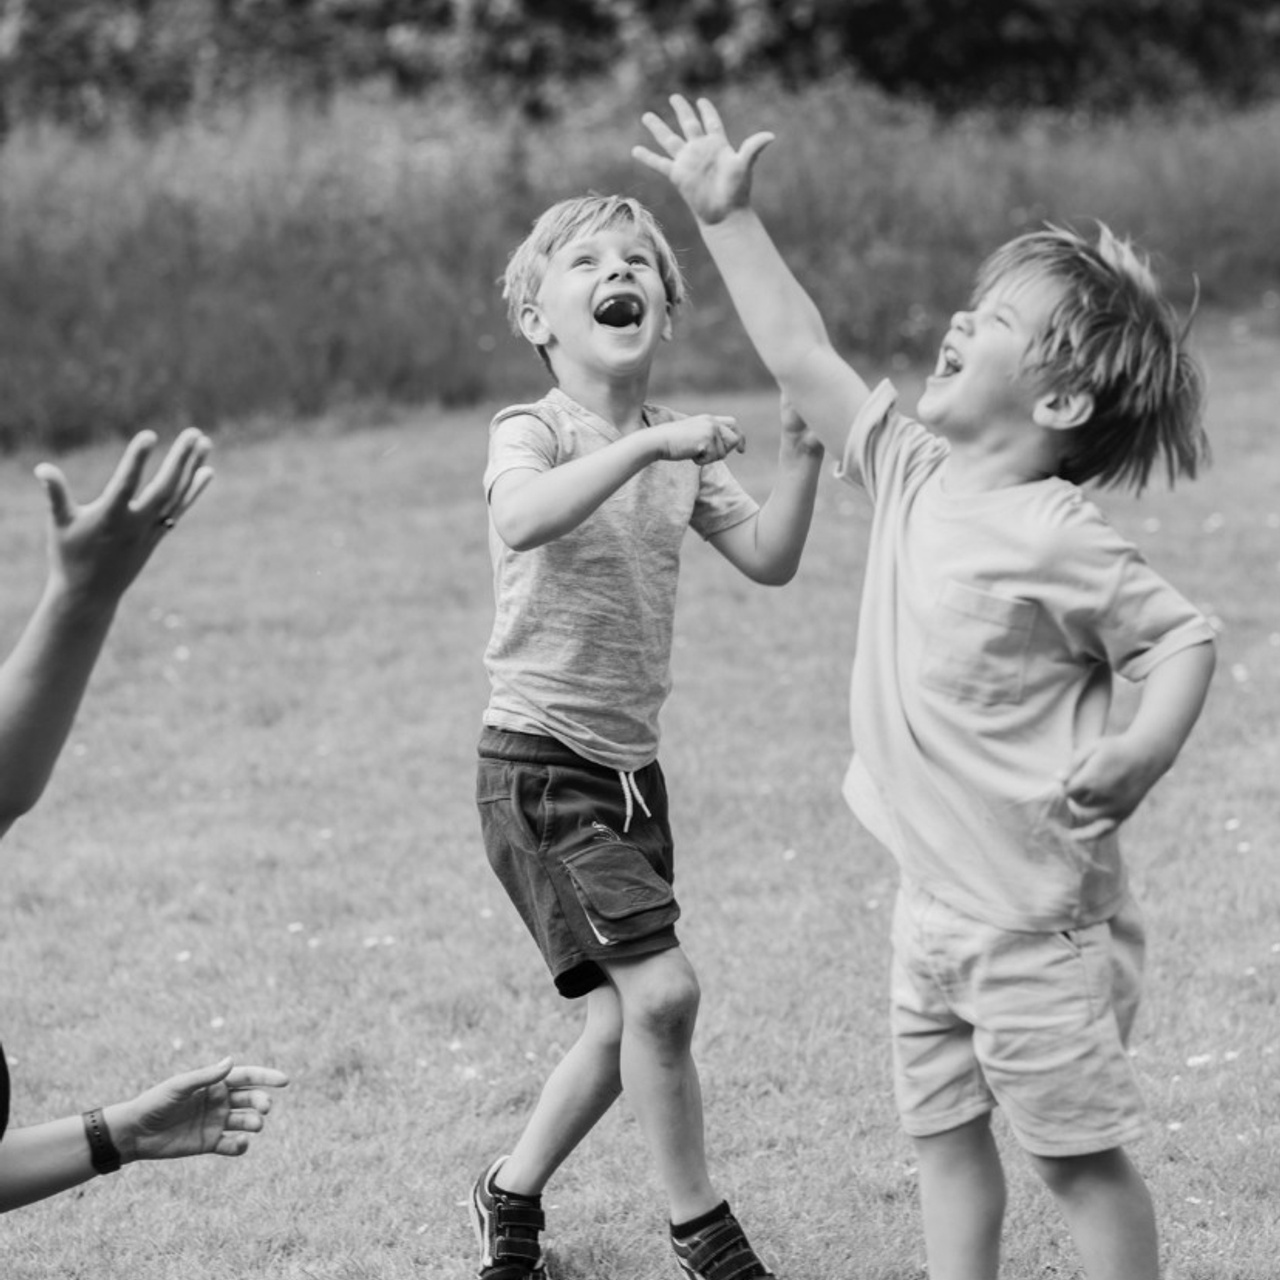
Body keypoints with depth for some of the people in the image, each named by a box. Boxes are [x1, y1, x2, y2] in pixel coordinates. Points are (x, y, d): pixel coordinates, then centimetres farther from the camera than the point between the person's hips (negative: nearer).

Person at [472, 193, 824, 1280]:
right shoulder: (532, 432, -10)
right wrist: (646, 443, -38)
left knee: (625, 1020, 9)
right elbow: (521, 520, -33)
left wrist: (802, 453, -11)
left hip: (631, 763, 7)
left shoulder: (682, 451, 10)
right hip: (539, 759, -7)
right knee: (661, 990, -15)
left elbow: (769, 559, 2)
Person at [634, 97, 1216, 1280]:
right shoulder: (912, 474, 3)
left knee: (1080, 1154, 2)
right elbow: (803, 361, 8)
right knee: (944, 1136, 15)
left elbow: (1181, 638, -15)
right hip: (935, 904, 8)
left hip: (1040, 915, -8)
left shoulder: (1056, 539, -20)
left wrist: (1143, 751, -30)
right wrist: (728, 219, 9)